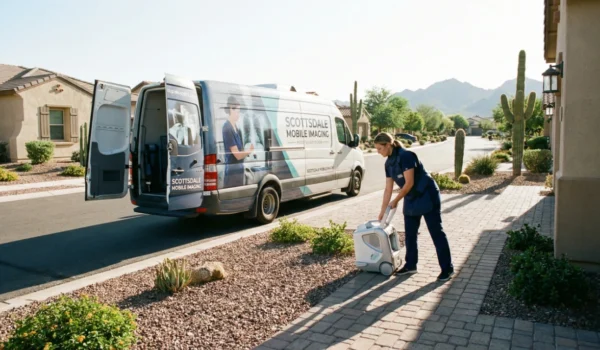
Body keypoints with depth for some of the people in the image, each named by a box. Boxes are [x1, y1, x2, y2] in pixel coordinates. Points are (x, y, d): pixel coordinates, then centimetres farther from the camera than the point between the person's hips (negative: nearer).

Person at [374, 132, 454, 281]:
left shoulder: (406, 156, -22)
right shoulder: (388, 163, 4)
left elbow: (409, 183, -23)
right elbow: (388, 189, 8)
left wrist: (395, 201, -12)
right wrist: (382, 211, 9)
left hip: (427, 197, -8)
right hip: (411, 200, 9)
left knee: (436, 232, -3)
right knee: (410, 234, 11)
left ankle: (447, 268, 6)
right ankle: (410, 265, 24)